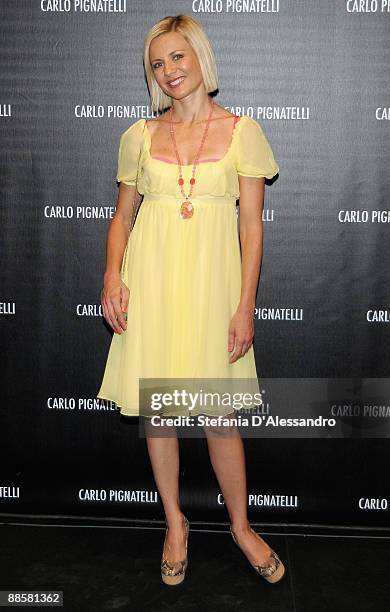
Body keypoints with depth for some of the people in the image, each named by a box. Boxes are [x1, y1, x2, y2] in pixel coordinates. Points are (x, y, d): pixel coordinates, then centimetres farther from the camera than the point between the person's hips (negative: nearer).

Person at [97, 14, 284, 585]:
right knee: (155, 410, 8)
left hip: (211, 280, -2)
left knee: (220, 415, 1)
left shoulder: (241, 130, 2)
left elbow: (252, 224, 0)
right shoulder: (140, 136, 8)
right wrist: (112, 275, -4)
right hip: (149, 280, 2)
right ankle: (175, 522, 30)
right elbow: (122, 216, 13)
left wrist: (246, 306, -7)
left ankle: (241, 526, 26)